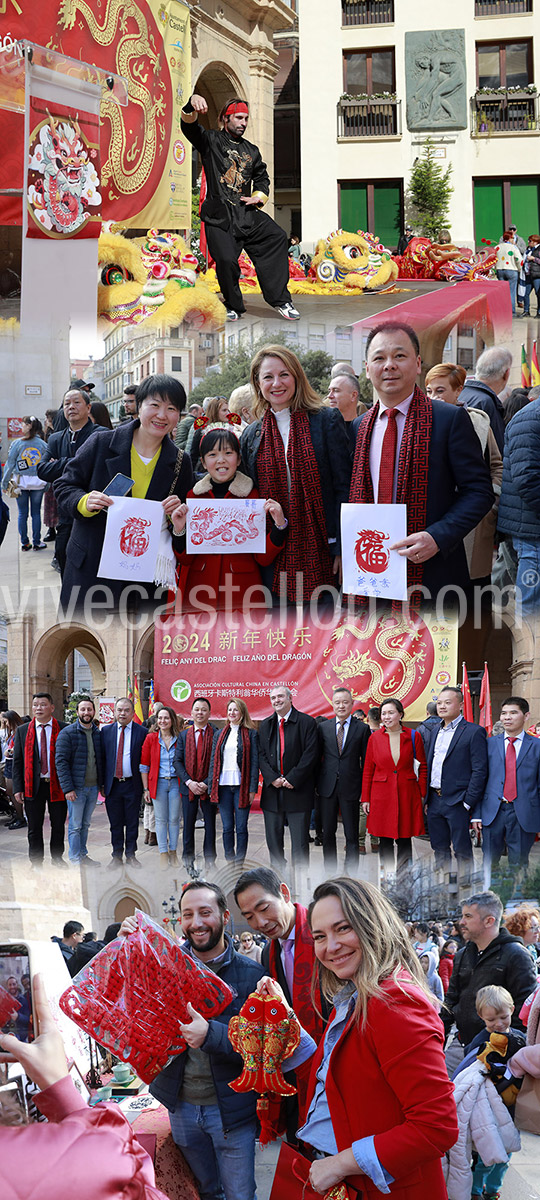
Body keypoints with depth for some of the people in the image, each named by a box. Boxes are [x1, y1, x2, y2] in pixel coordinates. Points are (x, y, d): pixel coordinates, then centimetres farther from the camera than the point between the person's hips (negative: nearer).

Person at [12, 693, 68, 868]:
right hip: (33, 786, 1)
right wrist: (18, 788, -2)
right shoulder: (22, 730, 5)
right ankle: (36, 863, 18)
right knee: (34, 827, 7)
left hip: (57, 786, -1)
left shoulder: (64, 729, -1)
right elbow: (17, 760, 5)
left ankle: (57, 857, 29)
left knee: (58, 825, 11)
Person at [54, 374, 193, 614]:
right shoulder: (102, 443, -3)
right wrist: (84, 502, -18)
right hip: (91, 567, -2)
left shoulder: (180, 462, 5)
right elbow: (65, 486, 2)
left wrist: (177, 513, -8)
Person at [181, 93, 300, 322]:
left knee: (276, 237, -18)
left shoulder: (251, 151, 23)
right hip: (219, 216, -4)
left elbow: (262, 178, 32)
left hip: (247, 213, 4)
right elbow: (189, 127, -8)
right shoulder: (211, 140, 9)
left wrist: (258, 196, 10)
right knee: (226, 260, -18)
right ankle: (233, 306, 7)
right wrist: (193, 104, -30)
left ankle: (279, 298, -16)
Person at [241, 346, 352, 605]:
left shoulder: (326, 421, 0)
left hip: (320, 552, -3)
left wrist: (342, 549, -9)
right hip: (275, 559, 3)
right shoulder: (252, 435, 11)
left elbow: (344, 487, -3)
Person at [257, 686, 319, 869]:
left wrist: (292, 779, -14)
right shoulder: (265, 725, 12)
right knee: (273, 840, 8)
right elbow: (261, 755, 6)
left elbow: (310, 755, -9)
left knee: (300, 841, -2)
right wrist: (272, 778, -9)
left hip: (298, 790, -4)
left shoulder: (307, 722, -3)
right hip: (272, 790, 4)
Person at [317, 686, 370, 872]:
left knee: (352, 836, 1)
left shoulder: (362, 729, 2)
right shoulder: (322, 727, 7)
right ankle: (330, 872, 18)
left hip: (351, 787, -2)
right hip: (327, 787, 2)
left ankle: (350, 875, 6)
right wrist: (314, 784, 4)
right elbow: (316, 757, 10)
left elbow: (366, 761, 2)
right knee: (327, 834, 8)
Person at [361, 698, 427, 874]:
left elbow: (422, 767, 5)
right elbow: (368, 770, 6)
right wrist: (365, 798, 3)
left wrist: (422, 795, -2)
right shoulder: (375, 738, 3)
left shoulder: (413, 737, 2)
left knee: (404, 838, 3)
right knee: (385, 840, 4)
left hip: (407, 793, -1)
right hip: (382, 794, 1)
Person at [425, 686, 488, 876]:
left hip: (457, 803, -7)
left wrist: (468, 802, -15)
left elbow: (479, 771, -11)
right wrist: (427, 799, 13)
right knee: (439, 849, 14)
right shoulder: (436, 731, 15)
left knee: (462, 851, -1)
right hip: (435, 802, 7)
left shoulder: (474, 732, -8)